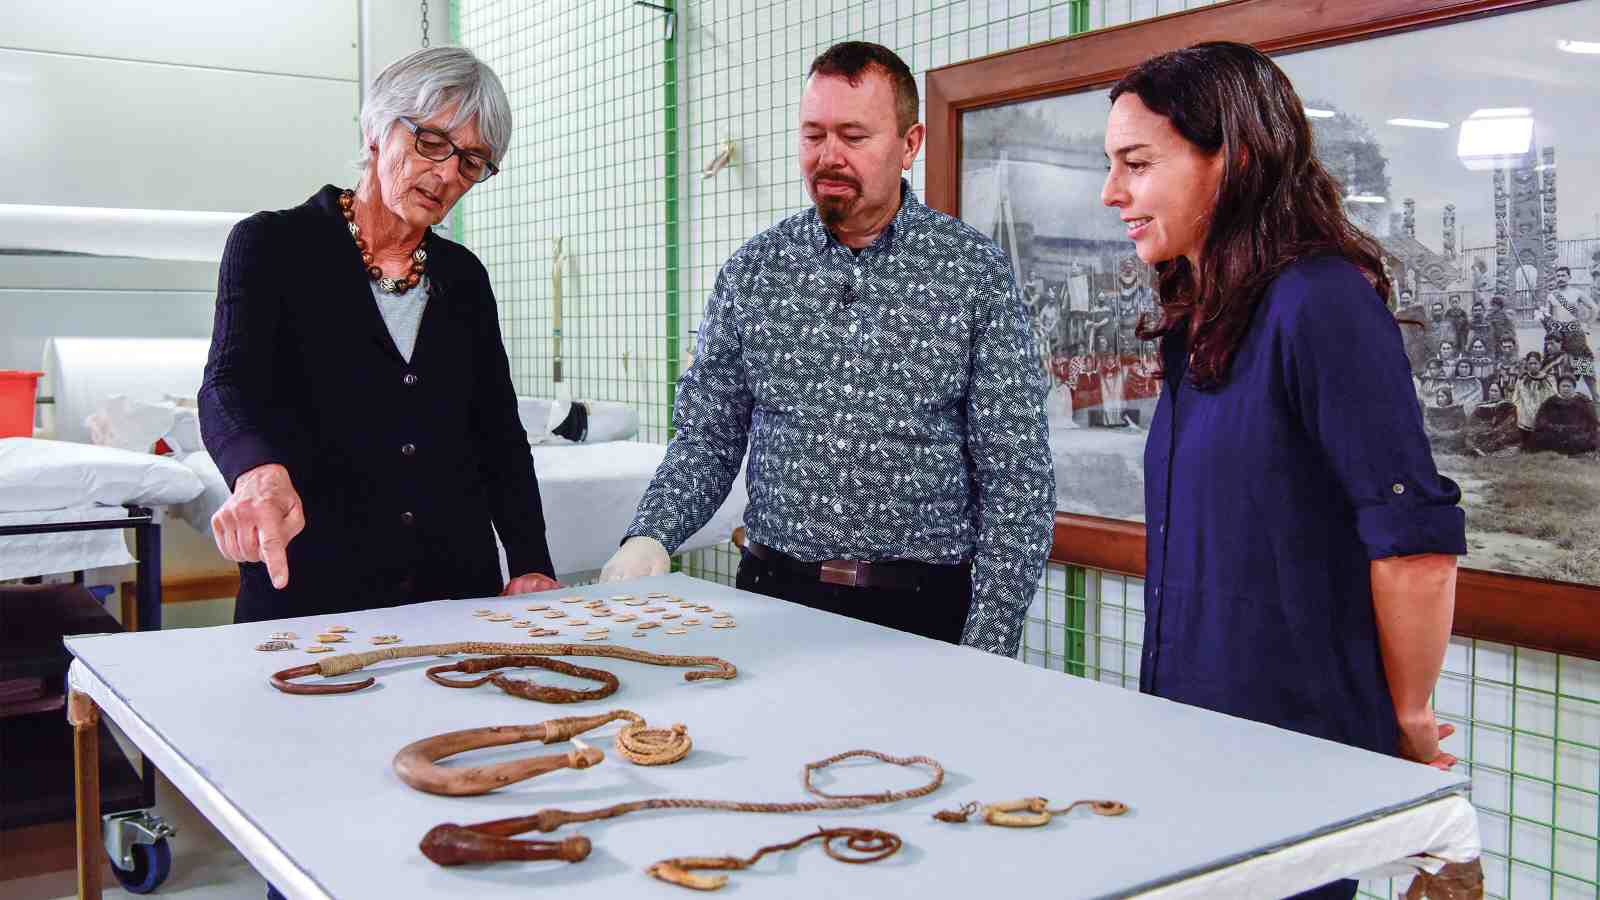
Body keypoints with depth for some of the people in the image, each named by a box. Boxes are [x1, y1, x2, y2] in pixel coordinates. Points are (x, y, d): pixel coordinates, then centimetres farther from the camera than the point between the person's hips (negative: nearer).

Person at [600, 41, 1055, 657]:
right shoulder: (751, 271, 4)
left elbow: (1016, 480, -6)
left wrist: (987, 658, -12)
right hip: (774, 595, 2)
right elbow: (707, 441, 7)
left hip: (925, 608, -2)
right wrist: (648, 537, -13)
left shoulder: (975, 272, -4)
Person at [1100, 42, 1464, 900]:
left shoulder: (1320, 306, -17)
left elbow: (1416, 537, -19)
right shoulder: (1198, 321, 10)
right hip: (1192, 731, 8)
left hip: (1298, 744, -8)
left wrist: (1409, 727, -8)